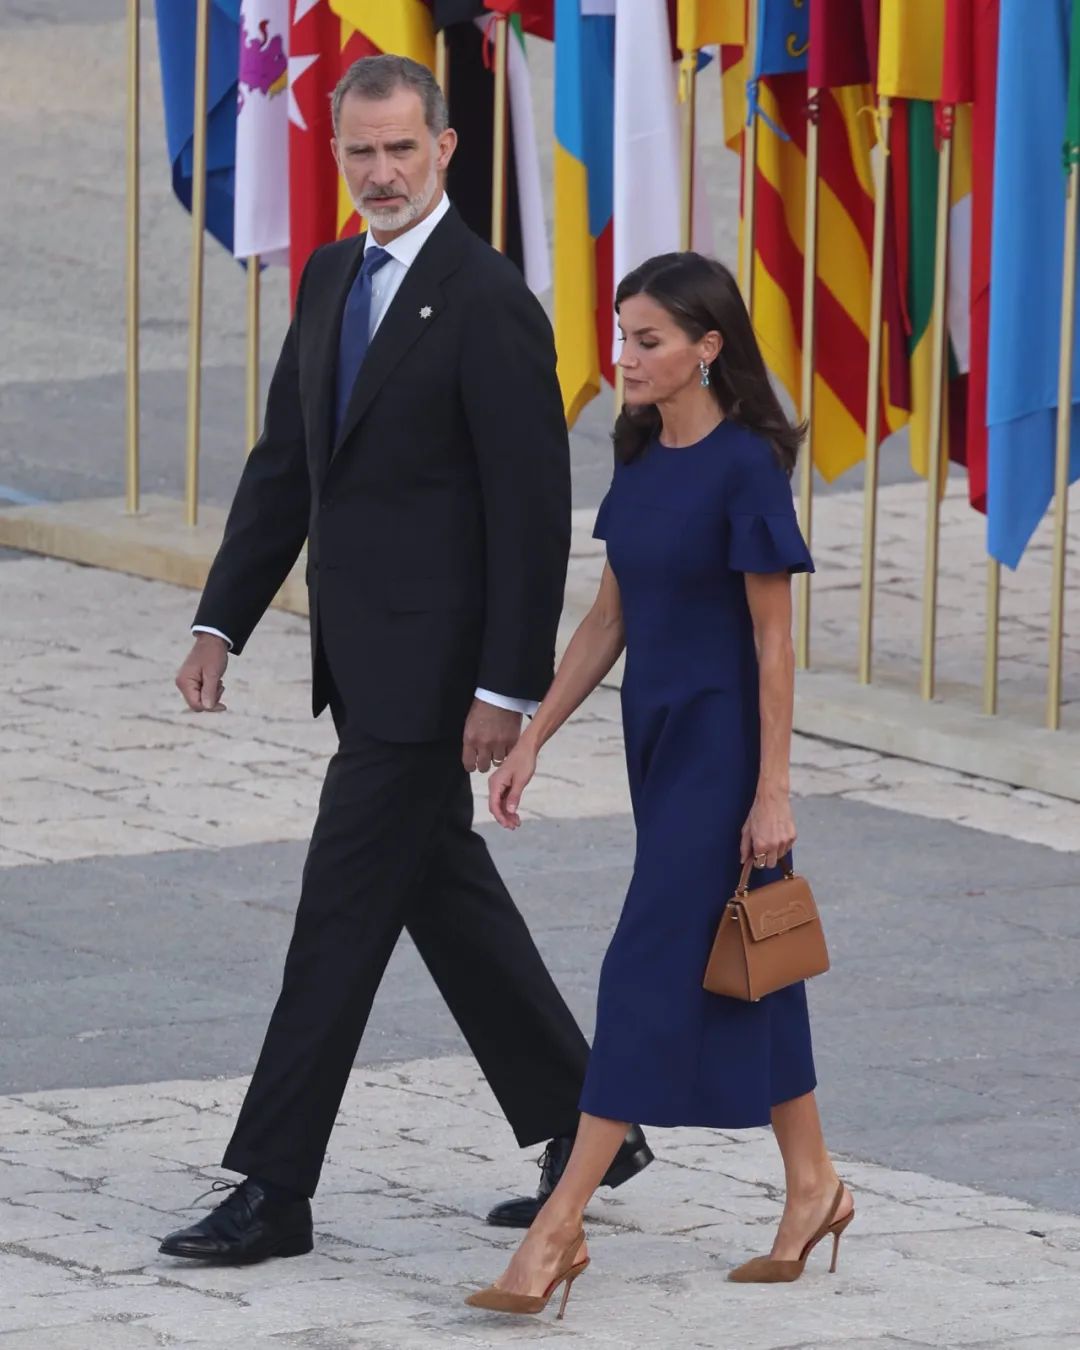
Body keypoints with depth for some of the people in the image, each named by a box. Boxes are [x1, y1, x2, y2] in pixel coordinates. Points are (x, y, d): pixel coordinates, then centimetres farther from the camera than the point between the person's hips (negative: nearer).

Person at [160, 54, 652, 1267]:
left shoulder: (488, 303, -15)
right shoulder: (332, 279, 10)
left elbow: (532, 509, -17)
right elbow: (284, 464, 14)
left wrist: (507, 688, -19)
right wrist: (221, 622, 8)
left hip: (431, 666, -9)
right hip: (361, 656, 9)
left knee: (343, 906, -6)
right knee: (444, 892, 16)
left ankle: (274, 1189, 0)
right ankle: (585, 1130, 28)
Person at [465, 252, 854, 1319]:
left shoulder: (745, 467, -15)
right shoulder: (643, 460, 8)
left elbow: (774, 642, -14)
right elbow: (609, 619, 14)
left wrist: (773, 789, -14)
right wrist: (532, 740, 12)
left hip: (722, 741, -8)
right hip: (657, 732, 8)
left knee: (652, 968, -9)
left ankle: (560, 1228, -11)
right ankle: (812, 1187, 27)